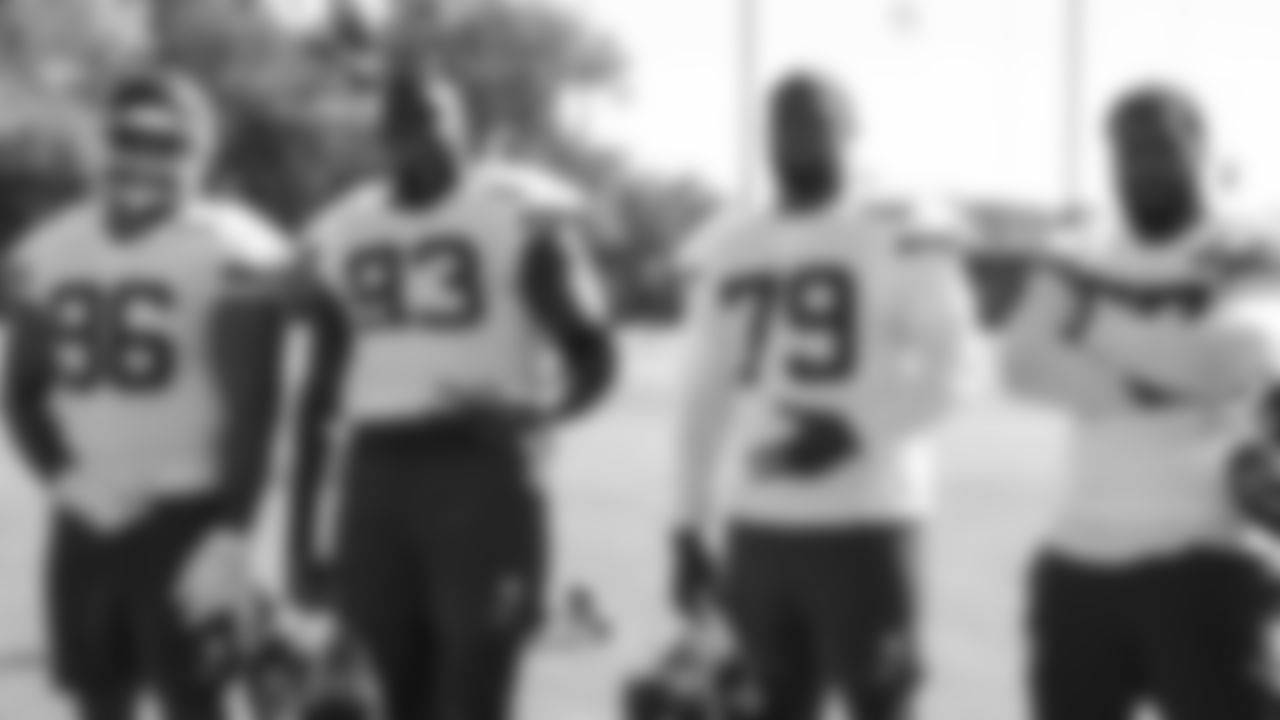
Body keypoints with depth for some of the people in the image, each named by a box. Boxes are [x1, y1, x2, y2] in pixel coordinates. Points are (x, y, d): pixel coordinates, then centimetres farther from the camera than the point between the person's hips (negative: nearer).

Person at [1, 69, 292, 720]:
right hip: (86, 523, 6)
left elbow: (251, 413, -11)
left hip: (184, 518, -6)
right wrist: (63, 477, -2)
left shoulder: (232, 254, -9)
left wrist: (228, 536, -16)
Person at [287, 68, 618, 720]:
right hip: (377, 476, 5)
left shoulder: (520, 225, -2)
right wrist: (303, 531, 14)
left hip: (479, 471, -4)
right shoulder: (339, 235, 12)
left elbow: (592, 362, 1)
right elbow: (321, 391, 18)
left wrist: (532, 415, -20)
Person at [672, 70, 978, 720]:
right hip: (759, 526, 6)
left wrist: (857, 430, -25)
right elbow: (707, 396, 16)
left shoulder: (901, 247, -5)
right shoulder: (727, 253, 13)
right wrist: (690, 527, 14)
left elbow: (945, 370, -13)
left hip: (864, 523, -5)